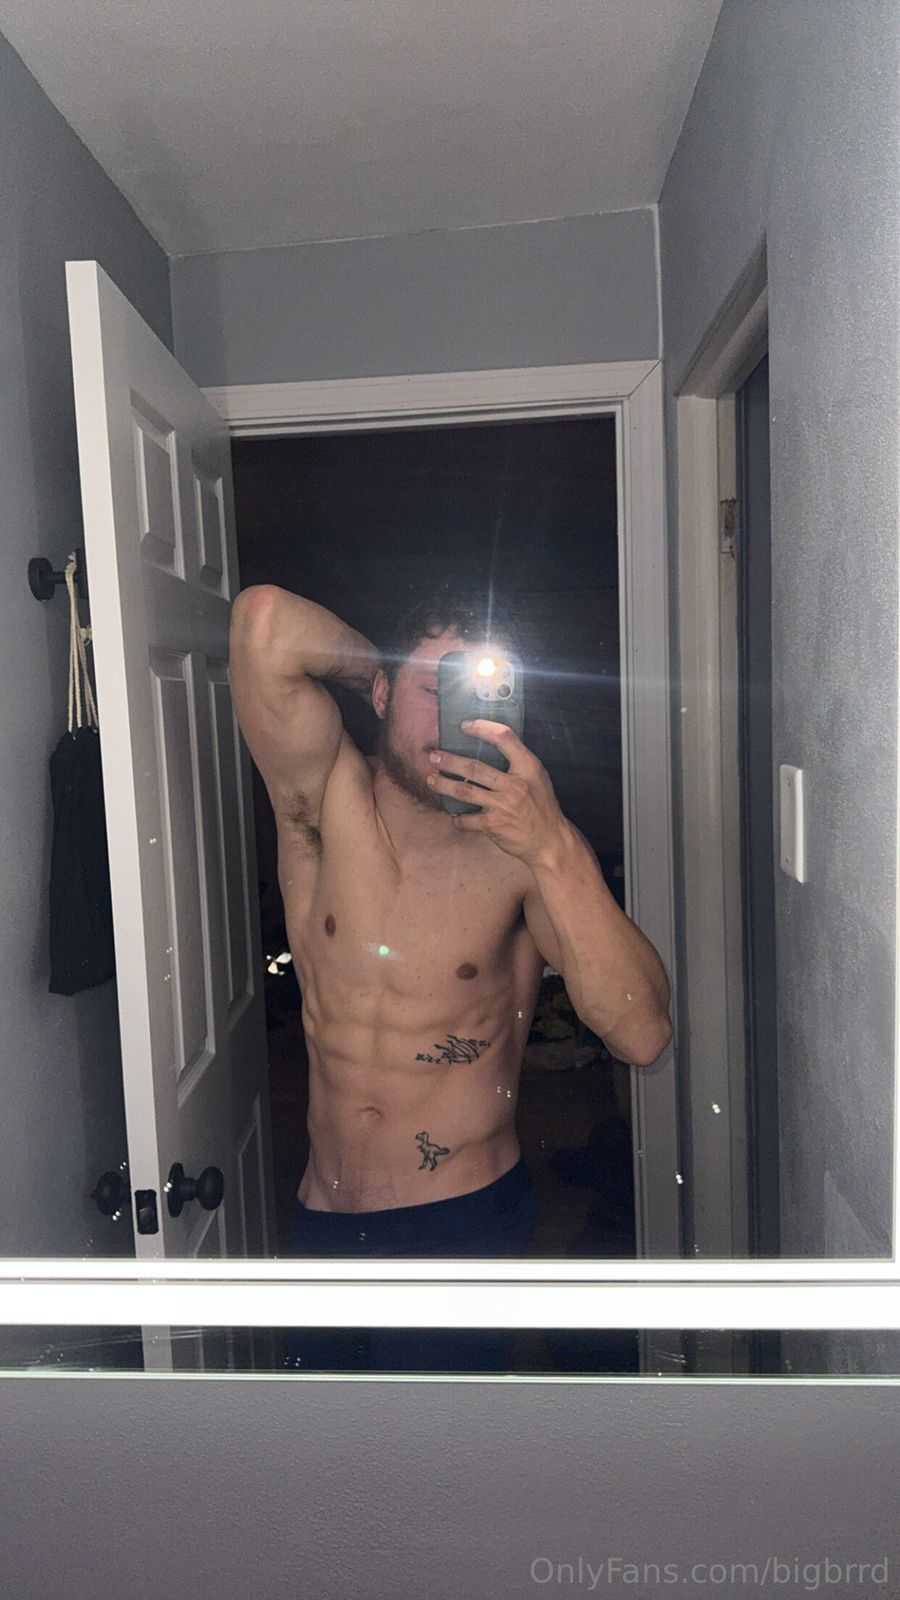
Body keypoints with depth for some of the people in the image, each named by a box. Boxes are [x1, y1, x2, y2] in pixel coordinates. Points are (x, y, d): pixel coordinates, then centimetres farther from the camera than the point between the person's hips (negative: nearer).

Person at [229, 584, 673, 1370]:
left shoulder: (522, 848, -12)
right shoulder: (327, 797, -10)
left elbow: (642, 1034, -24)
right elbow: (267, 620, -27)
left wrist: (554, 847, -33)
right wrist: (387, 672, -10)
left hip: (467, 1218, -2)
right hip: (323, 1216, 3)